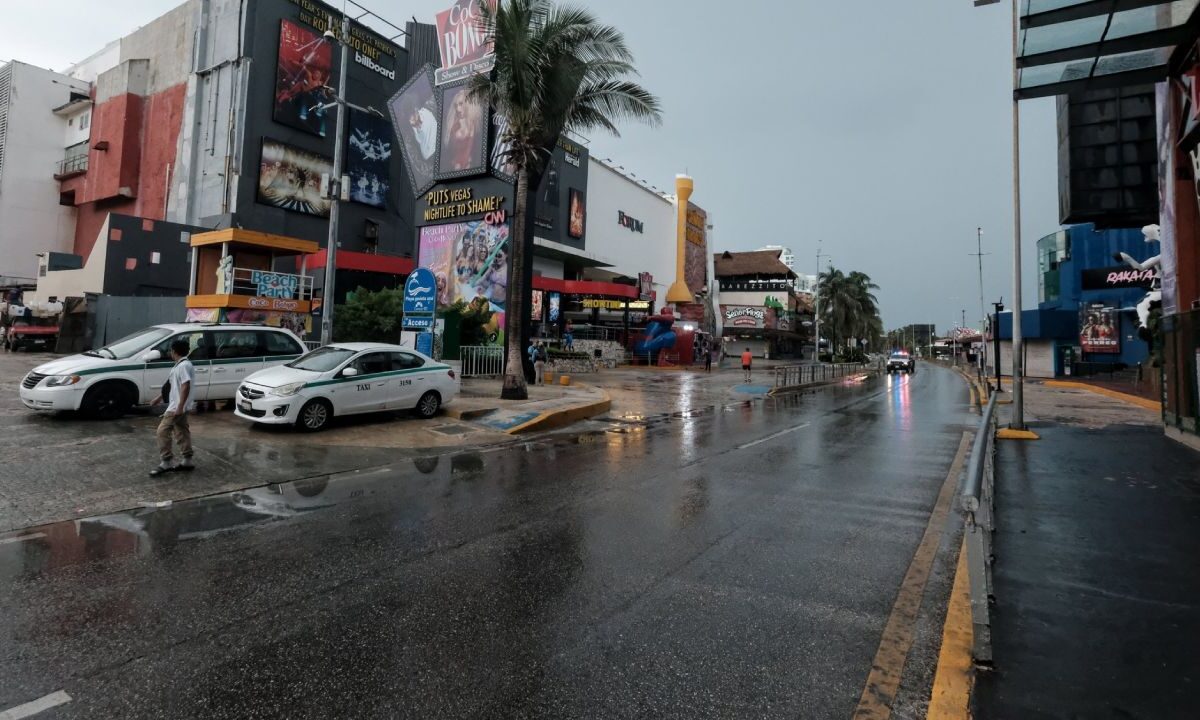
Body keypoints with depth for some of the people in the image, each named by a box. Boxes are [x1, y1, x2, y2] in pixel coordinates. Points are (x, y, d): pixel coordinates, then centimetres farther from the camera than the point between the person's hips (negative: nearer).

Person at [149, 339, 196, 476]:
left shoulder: (183, 366, -18)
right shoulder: (181, 365, 15)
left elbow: (186, 387, -26)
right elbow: (173, 385, 25)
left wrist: (180, 407, -28)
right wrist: (159, 398, 31)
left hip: (177, 406, -10)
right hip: (178, 406, 10)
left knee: (163, 431, -8)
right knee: (182, 432, 12)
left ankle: (166, 463, -4)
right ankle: (187, 461, 16)